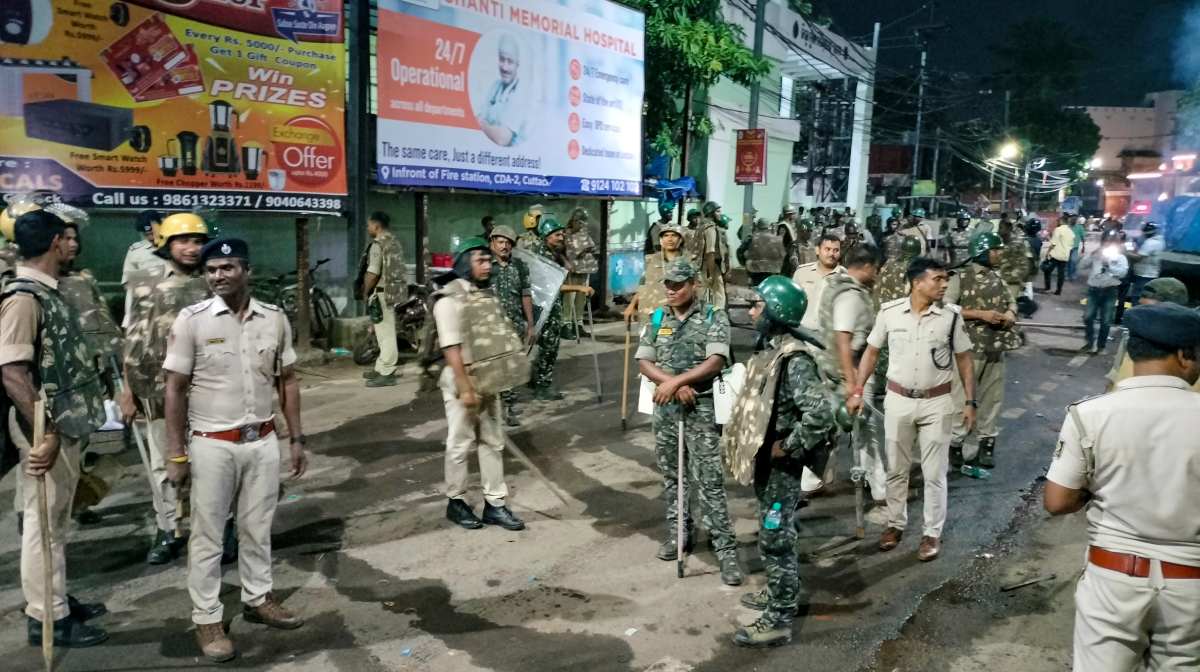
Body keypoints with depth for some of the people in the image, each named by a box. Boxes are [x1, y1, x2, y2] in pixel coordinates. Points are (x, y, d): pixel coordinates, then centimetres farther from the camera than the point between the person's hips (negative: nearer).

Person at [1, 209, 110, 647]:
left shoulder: (49, 294, 11)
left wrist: (64, 430, 19)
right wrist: (45, 435, -26)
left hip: (66, 424, 9)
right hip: (45, 428, -9)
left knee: (57, 520, 18)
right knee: (43, 521, 1)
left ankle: (56, 602, 30)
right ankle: (45, 618, 13)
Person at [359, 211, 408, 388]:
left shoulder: (378, 244, -14)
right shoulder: (395, 242, 14)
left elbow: (373, 273, -20)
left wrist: (365, 292, -7)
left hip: (382, 292, -9)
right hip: (395, 291, 9)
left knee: (385, 333, -6)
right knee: (386, 332, 17)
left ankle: (386, 374, -2)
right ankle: (381, 368, 26)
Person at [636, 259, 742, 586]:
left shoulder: (714, 316, -4)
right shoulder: (657, 318, 8)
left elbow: (715, 362, -14)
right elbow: (644, 362, 2)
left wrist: (675, 381, -19)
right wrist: (673, 385, -13)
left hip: (702, 407, -4)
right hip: (665, 407, 5)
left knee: (709, 481, -7)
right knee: (671, 475, 14)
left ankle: (726, 550, -2)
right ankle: (678, 533, 30)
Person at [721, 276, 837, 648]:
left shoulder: (794, 360, -24)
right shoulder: (772, 349, 7)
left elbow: (820, 414, -33)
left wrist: (788, 447, -23)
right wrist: (738, 440, 12)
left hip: (779, 467, -10)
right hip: (765, 462, 10)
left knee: (775, 540, 0)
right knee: (773, 535, 23)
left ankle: (778, 621, 11)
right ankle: (779, 594, 41)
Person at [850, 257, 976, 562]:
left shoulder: (950, 317, -8)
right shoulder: (889, 312, -8)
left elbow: (964, 360, 2)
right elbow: (871, 353, 3)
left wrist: (970, 402, 0)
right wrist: (857, 392, 0)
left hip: (937, 403, -1)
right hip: (898, 400, 1)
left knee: (934, 473, 6)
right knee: (896, 469, 14)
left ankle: (932, 533, 21)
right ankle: (895, 524, 31)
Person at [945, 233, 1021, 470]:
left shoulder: (997, 277, 11)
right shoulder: (961, 277, -8)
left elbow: (1011, 301, 22)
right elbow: (946, 308, -16)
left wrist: (1011, 313, -2)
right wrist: (981, 314, -19)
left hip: (996, 346, 6)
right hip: (969, 346, -6)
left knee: (992, 396, 12)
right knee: (963, 397, -1)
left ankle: (987, 443, 22)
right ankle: (955, 444, 9)